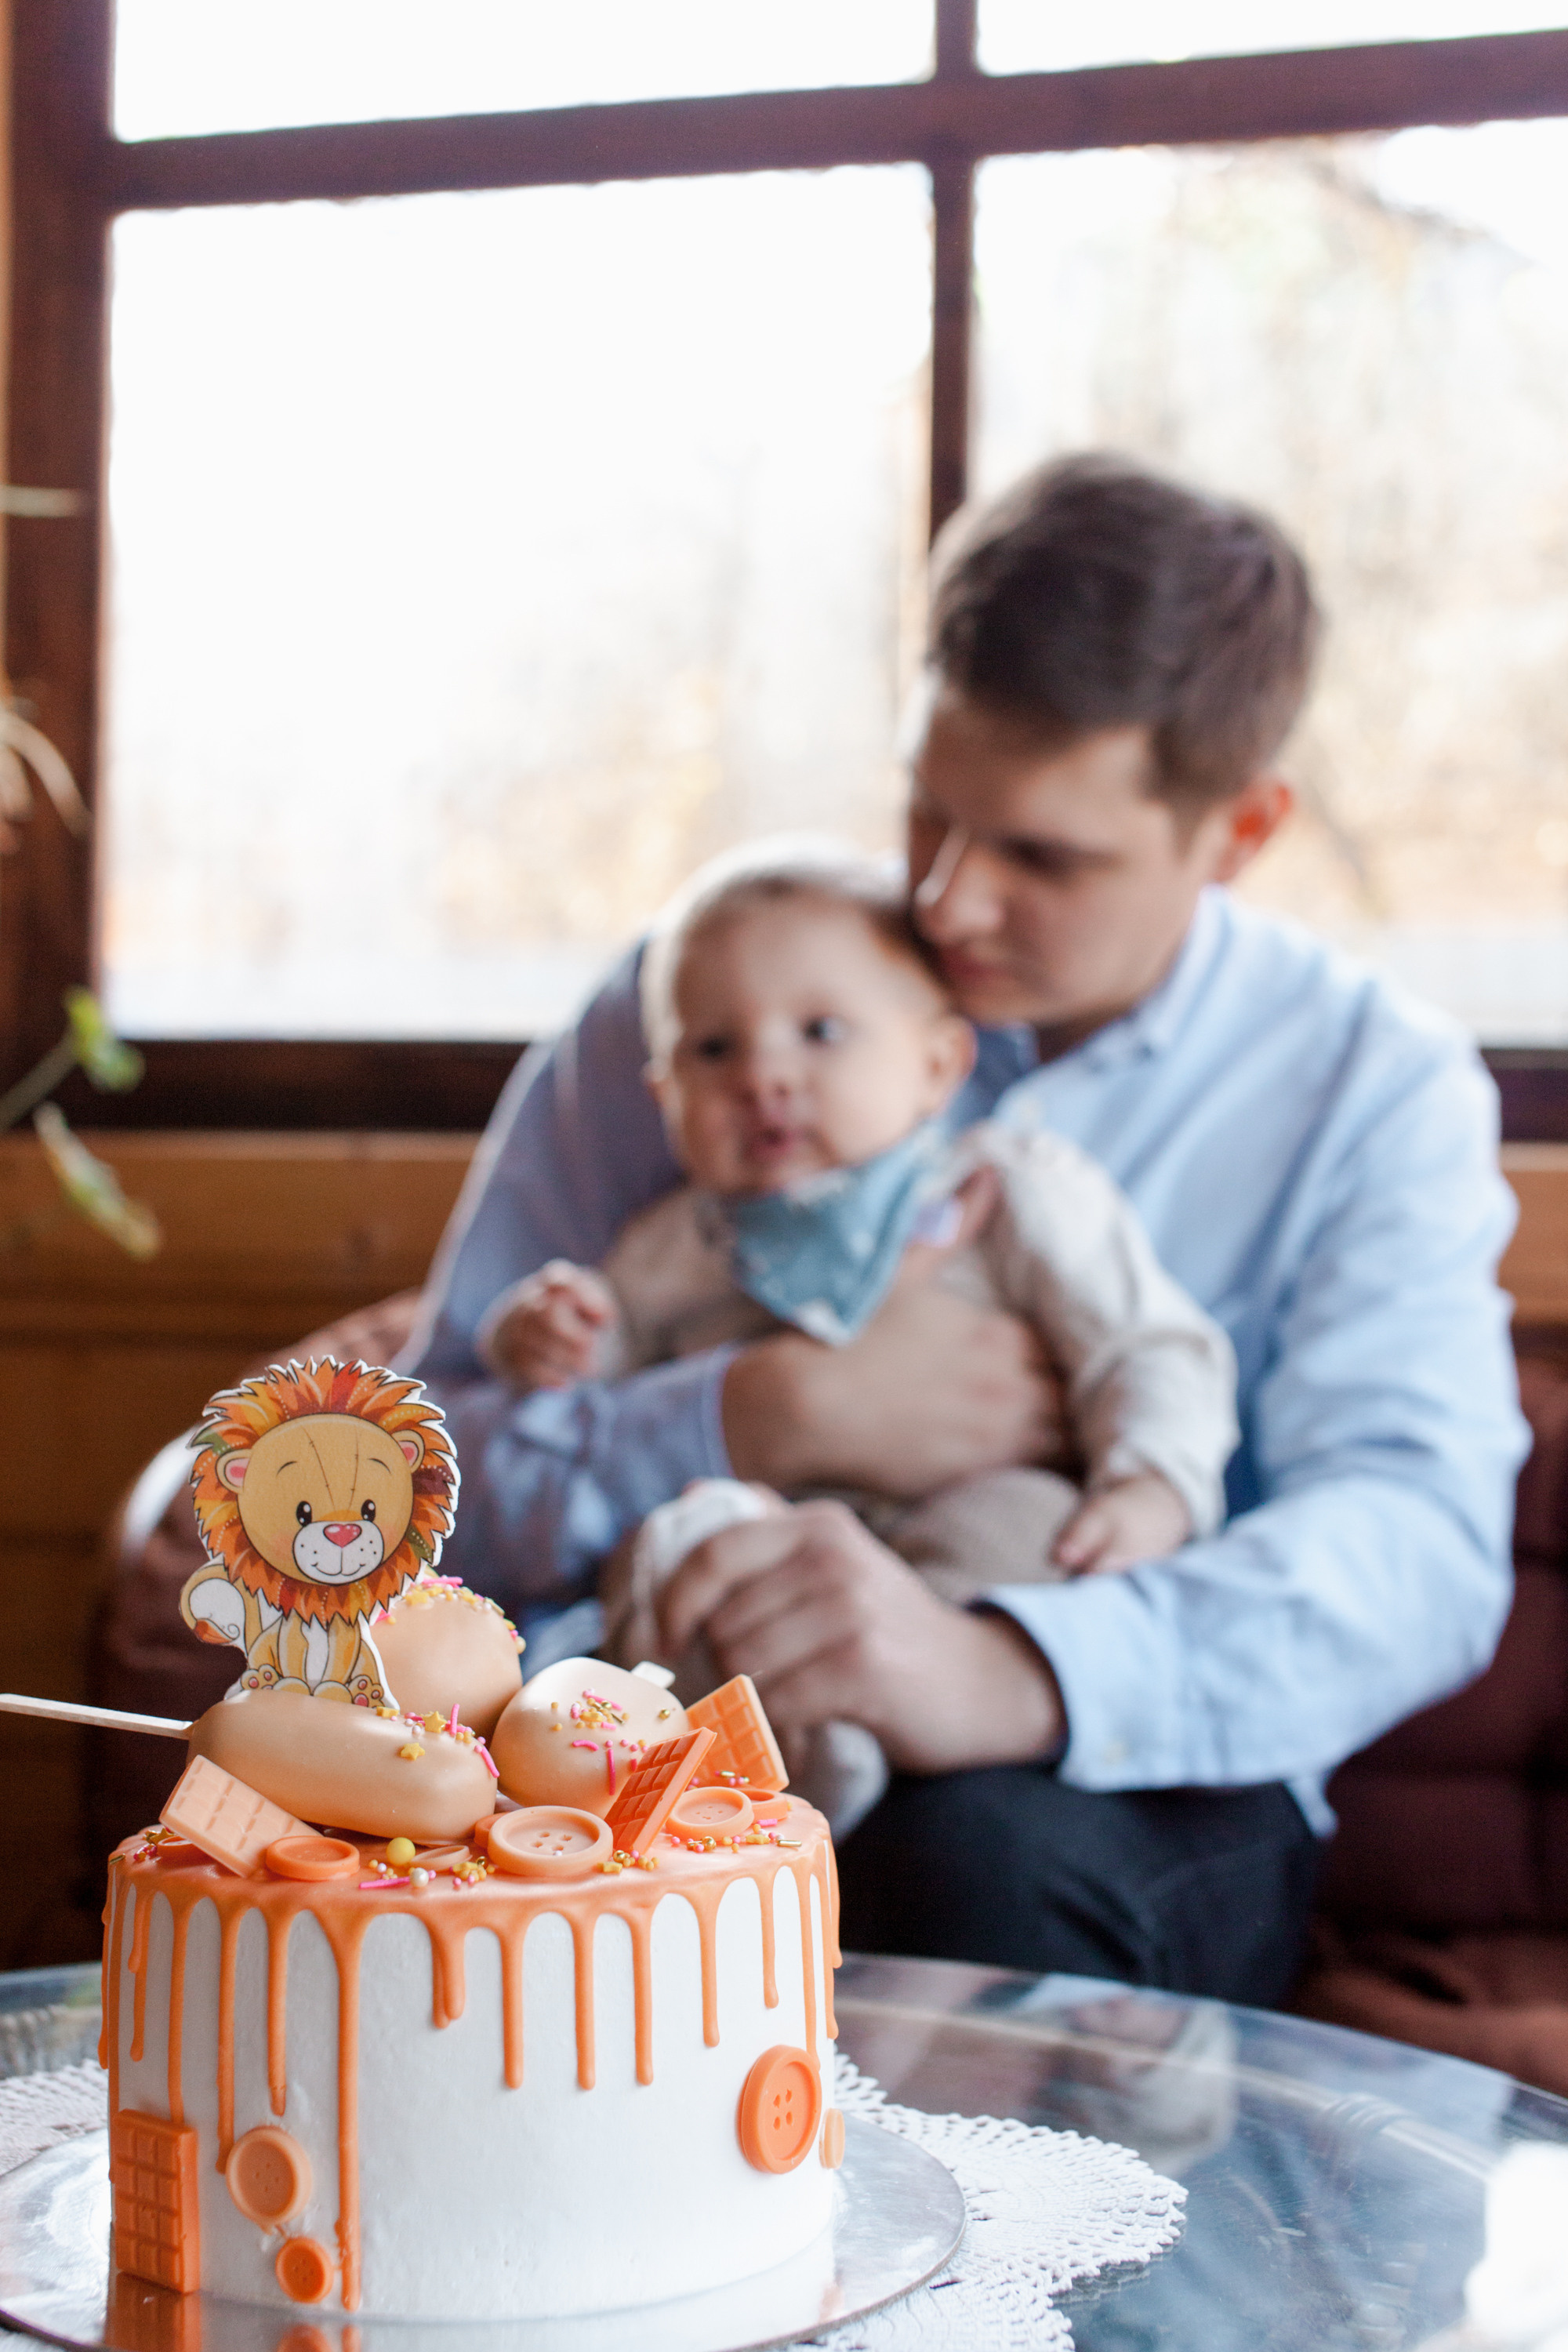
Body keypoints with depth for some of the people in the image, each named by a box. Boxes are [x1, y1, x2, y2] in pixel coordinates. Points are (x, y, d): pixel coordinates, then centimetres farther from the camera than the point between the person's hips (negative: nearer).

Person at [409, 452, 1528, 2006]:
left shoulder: (1374, 1090, 2)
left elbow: (1418, 1540, -17)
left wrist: (1000, 1673, -36)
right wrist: (775, 1421, -18)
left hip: (1137, 1799, -1)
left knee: (982, 1854, -36)